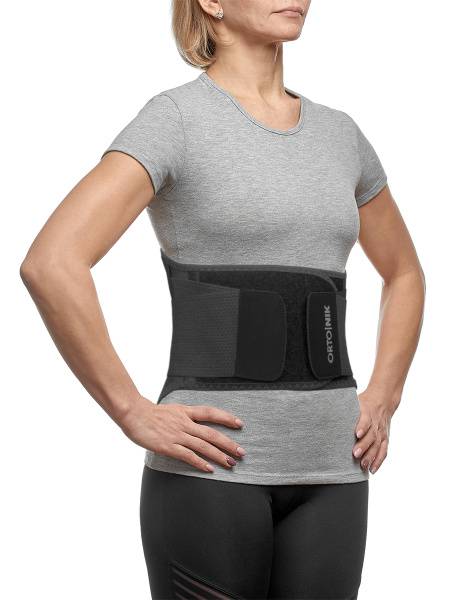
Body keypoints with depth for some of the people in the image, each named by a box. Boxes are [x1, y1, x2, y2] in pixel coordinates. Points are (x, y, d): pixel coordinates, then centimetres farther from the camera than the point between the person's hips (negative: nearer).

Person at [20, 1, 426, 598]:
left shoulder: (339, 134, 12)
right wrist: (134, 414, -16)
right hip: (216, 464, -5)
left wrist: (383, 398, 13)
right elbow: (50, 263, -19)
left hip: (330, 470, 5)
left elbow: (405, 274, 27)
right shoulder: (176, 117, -7)